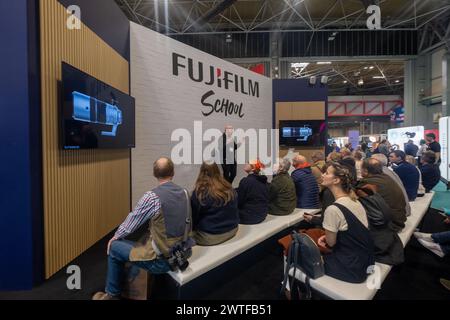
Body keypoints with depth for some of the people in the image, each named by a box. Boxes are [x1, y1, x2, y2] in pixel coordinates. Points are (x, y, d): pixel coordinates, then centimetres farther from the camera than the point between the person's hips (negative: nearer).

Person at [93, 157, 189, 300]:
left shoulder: (152, 196, -21)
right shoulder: (182, 192, 0)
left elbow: (132, 221, -7)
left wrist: (115, 237, 14)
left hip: (160, 259, -7)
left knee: (114, 247, 13)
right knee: (140, 240, 29)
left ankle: (112, 294, 33)